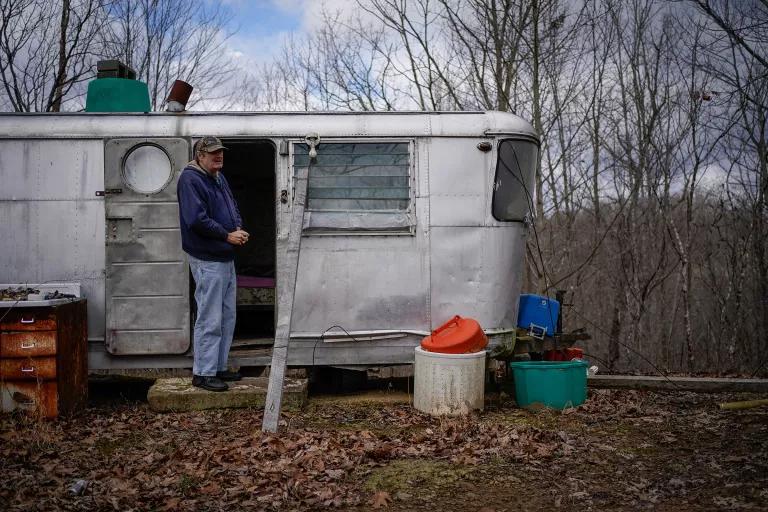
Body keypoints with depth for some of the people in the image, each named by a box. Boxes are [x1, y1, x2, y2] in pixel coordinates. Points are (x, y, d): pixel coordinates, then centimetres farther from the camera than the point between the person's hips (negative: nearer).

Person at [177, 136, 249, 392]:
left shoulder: (219, 178, 16)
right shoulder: (190, 179, -13)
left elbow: (233, 209, 22)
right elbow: (196, 219, -22)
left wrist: (238, 229, 1)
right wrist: (227, 235, -17)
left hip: (226, 258, 10)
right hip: (207, 260, -10)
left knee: (227, 317, 16)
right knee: (210, 320, -6)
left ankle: (219, 367, 26)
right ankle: (203, 373, 2)